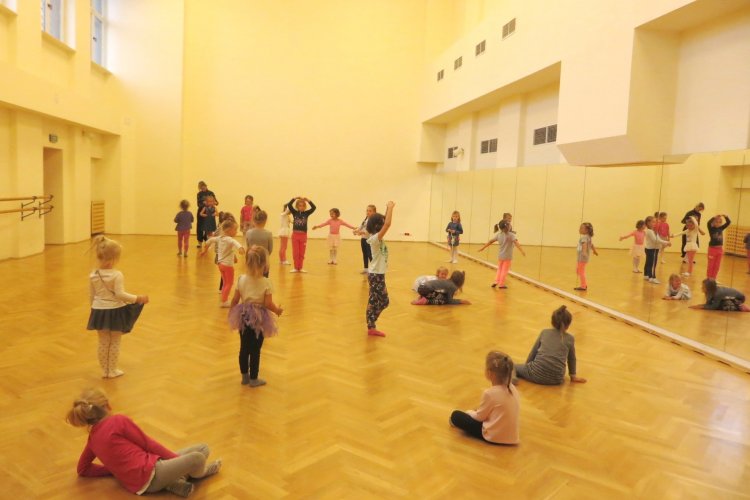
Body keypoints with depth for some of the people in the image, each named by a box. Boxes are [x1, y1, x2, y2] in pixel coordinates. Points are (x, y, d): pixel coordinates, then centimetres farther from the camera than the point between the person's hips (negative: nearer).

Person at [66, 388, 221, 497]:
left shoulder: (93, 437, 12)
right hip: (149, 476, -9)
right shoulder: (118, 421, -12)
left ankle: (175, 481, -8)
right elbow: (147, 444, -8)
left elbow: (83, 469, 24)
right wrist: (176, 458, 3)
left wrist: (115, 468, 15)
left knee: (203, 449, 13)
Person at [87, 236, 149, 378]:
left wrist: (95, 308, 19)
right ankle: (112, 370, 19)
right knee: (115, 343, 11)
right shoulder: (117, 275, -19)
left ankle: (104, 370, 25)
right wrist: (138, 298, -16)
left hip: (99, 311, 5)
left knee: (103, 342, 16)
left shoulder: (93, 275, -2)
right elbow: (120, 294, -23)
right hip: (115, 311, -5)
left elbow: (91, 295, 6)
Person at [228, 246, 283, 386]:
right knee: (255, 350, 8)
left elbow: (235, 300, 0)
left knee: (244, 348, 16)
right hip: (259, 320, -4)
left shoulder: (242, 279, -6)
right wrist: (277, 310, 4)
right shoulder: (266, 282, -16)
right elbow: (268, 304, -14)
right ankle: (253, 379, 19)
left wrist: (232, 311, 17)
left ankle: (244, 376, 30)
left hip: (243, 317, 4)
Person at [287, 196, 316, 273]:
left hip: (303, 235, 0)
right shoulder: (294, 212, 3)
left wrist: (308, 200, -18)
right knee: (295, 253, 3)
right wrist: (295, 198, -17)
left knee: (302, 253, 6)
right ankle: (296, 268, 12)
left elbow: (314, 207, -10)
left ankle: (300, 268, 15)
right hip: (295, 234, 0)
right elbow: (289, 205, -9)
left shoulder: (306, 213, 2)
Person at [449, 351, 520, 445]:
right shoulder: (513, 388, -4)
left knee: (455, 415, 1)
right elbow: (517, 411, 10)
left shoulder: (489, 393, -23)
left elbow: (479, 416, -10)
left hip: (493, 436, -7)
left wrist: (468, 412, 12)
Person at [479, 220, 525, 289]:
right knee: (504, 270, 6)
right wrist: (522, 251, -33)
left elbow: (490, 241, 1)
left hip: (500, 255, 4)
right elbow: (516, 243, -27)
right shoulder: (511, 235, -15)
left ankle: (496, 281, 10)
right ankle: (501, 283, 9)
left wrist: (483, 248, 9)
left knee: (499, 269, 21)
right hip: (508, 256, -4)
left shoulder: (498, 234, -2)